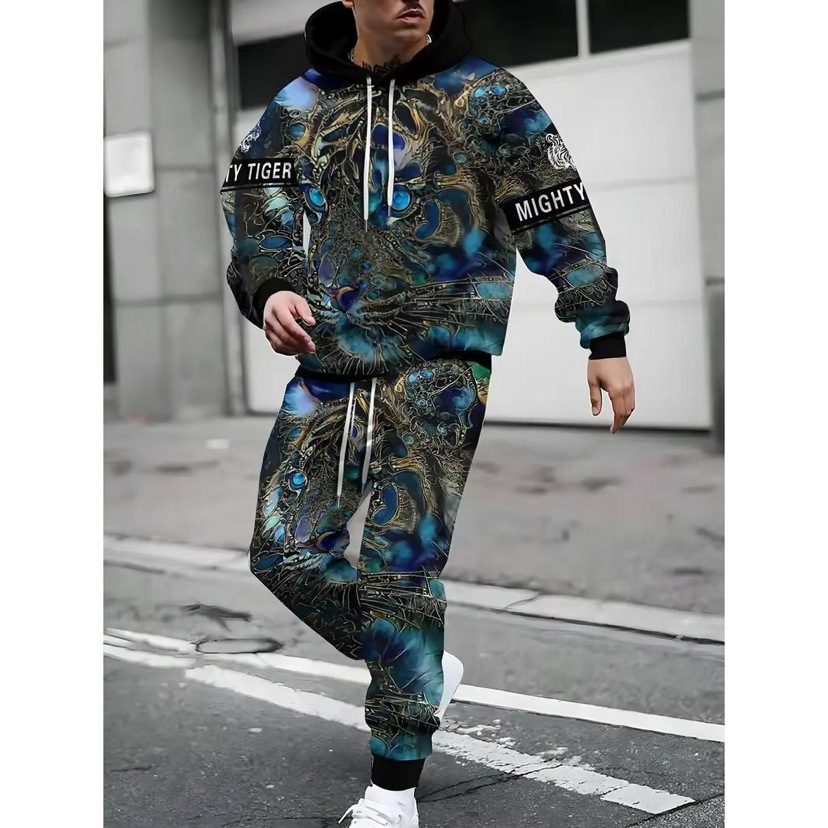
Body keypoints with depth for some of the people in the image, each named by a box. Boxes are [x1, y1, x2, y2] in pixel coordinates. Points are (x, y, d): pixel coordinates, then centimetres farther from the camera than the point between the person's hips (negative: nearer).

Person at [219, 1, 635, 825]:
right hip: (330, 361, 5)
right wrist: (272, 288, -18)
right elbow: (259, 212, 5)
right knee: (286, 554, 3)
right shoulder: (299, 106, 9)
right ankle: (421, 674, 28)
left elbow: (560, 216, 3)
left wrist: (605, 338, 0)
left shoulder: (486, 97, 1)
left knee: (401, 564, -9)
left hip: (439, 361, -4)